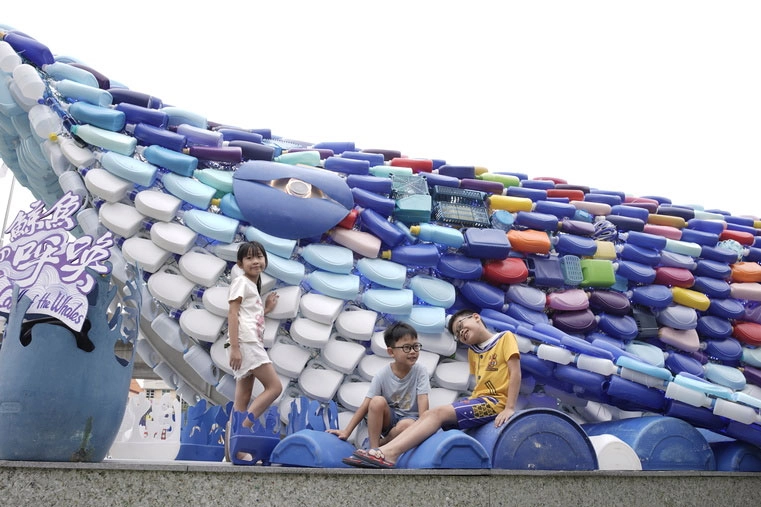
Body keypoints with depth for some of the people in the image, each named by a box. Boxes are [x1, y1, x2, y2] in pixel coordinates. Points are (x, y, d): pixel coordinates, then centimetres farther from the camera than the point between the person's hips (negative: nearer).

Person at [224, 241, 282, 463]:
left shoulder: (253, 286, 24)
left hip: (252, 344, 9)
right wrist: (234, 347, -20)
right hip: (245, 342, -9)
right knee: (274, 386, -13)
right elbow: (232, 314, -12)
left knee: (243, 398, 5)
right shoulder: (241, 281, -2)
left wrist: (266, 309, 20)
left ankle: (233, 448, 6)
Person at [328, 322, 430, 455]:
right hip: (387, 417, 1)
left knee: (406, 425, -36)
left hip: (409, 417, -1)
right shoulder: (382, 375, -13)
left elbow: (423, 400, -19)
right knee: (378, 401, -31)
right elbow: (366, 405, -16)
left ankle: (381, 443, -10)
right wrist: (346, 432, -22)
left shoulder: (420, 371, -13)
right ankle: (373, 448, -23)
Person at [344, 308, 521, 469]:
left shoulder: (505, 338, 1)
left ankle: (390, 454, -32)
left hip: (496, 401, -7)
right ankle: (384, 450, -23)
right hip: (479, 400, 7)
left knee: (438, 413, -23)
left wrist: (509, 408, -16)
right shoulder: (473, 351, 23)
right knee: (428, 415, -12)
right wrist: (469, 403, 2)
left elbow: (515, 373, -8)